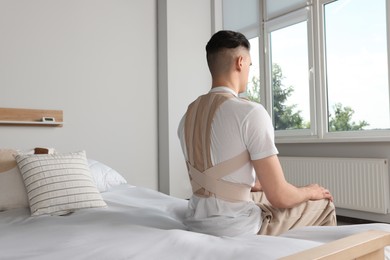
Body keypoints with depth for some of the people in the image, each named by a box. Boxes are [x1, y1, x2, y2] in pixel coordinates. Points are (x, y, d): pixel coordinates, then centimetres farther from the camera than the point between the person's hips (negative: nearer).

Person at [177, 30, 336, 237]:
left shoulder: (187, 116, 5)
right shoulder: (250, 112, -18)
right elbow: (279, 197, -17)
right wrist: (310, 191, 4)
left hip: (197, 221, 7)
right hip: (235, 228, -7)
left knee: (266, 194, 32)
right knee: (323, 205, 14)